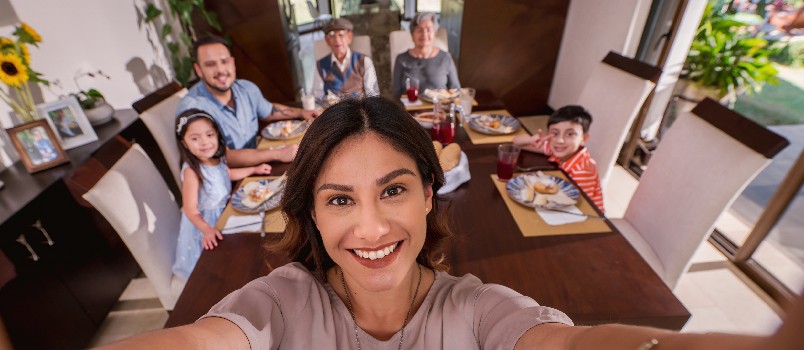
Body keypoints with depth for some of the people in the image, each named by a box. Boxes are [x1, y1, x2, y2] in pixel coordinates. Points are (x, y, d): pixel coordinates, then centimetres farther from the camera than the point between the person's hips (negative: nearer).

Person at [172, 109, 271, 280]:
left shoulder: (217, 159, -11)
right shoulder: (192, 171, -32)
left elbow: (227, 174, 13)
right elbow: (190, 209, -31)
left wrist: (255, 169, 9)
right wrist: (207, 229, -45)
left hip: (224, 212, 7)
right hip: (206, 220, -7)